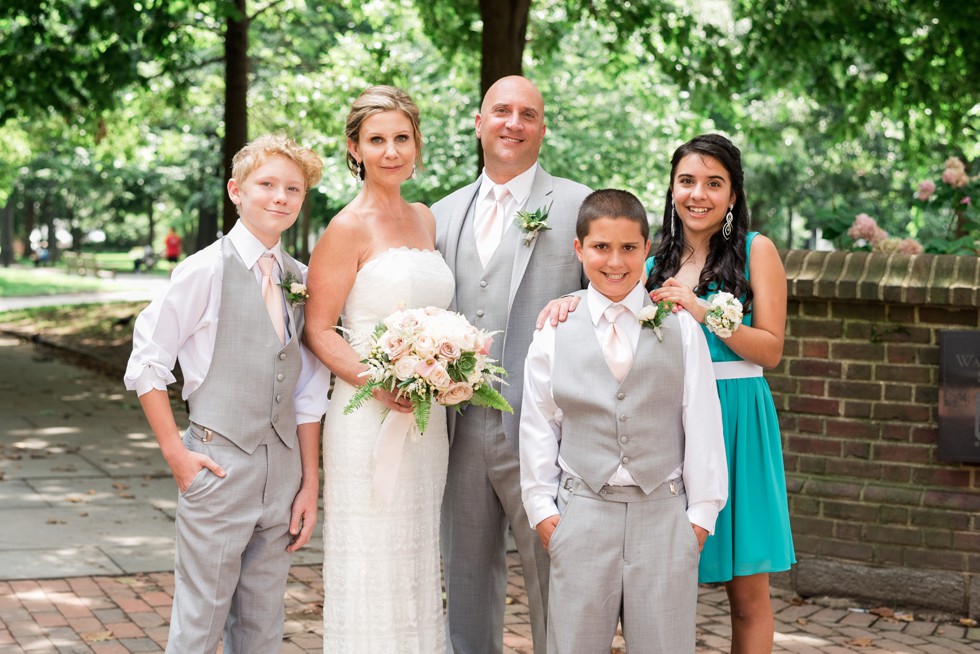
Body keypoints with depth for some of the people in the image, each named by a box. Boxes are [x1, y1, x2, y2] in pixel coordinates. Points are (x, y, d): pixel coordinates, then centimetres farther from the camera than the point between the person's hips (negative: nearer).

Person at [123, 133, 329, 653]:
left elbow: (308, 393, 10)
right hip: (220, 467, -5)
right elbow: (146, 364, -5)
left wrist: (310, 482, 9)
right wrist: (175, 451, -8)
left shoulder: (301, 279, 7)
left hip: (282, 471, 5)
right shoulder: (206, 270, -8)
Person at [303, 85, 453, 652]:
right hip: (370, 417, -6)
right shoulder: (349, 228, -8)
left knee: (419, 566, 13)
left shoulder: (424, 218, 12)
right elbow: (318, 331, -11)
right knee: (373, 568, 0)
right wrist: (378, 382, -23)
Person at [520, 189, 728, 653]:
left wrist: (702, 511, 1)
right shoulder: (554, 332, 2)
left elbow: (702, 424, 2)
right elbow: (538, 426, 7)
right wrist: (541, 509, 4)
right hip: (581, 515, 0)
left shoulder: (681, 328, 2)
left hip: (664, 515, 0)